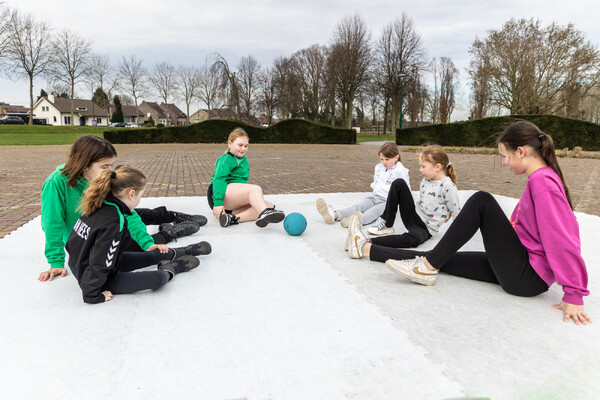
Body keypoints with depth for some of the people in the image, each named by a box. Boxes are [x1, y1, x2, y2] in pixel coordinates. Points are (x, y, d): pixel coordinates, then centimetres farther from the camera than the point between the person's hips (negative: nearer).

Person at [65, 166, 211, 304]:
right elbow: (98, 265, -31)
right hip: (102, 280, -10)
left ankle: (185, 252, 39)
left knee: (152, 256, 19)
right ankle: (168, 270, 16)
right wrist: (93, 296, -19)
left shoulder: (99, 207, -7)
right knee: (158, 279, -16)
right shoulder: (113, 223, -34)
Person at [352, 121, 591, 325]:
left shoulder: (542, 181, -18)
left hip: (527, 276, -9)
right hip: (522, 270, 9)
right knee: (443, 259, 3)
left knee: (482, 201, -16)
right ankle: (368, 249, 6)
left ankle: (428, 267, -13)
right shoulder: (541, 178, 11)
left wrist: (574, 295, -21)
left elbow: (563, 240, -22)